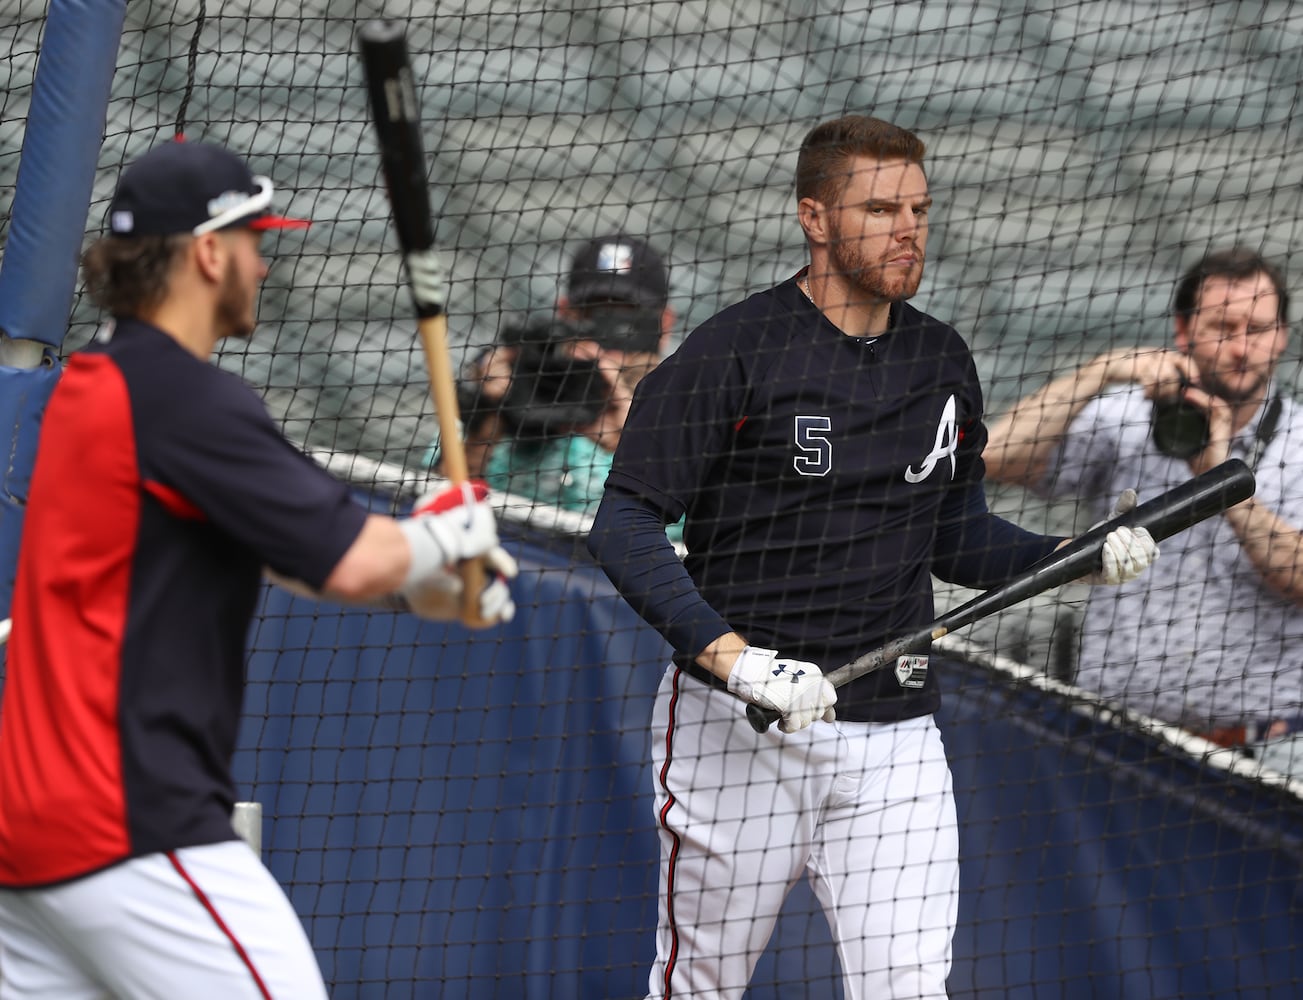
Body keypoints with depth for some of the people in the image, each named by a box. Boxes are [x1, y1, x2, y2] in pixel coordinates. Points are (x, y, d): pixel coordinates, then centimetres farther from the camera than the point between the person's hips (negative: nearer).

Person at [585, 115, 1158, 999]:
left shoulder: (943, 362, 10)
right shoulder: (735, 352, -8)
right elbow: (626, 527, -13)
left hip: (896, 735, 4)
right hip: (736, 729, -4)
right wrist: (734, 658, -25)